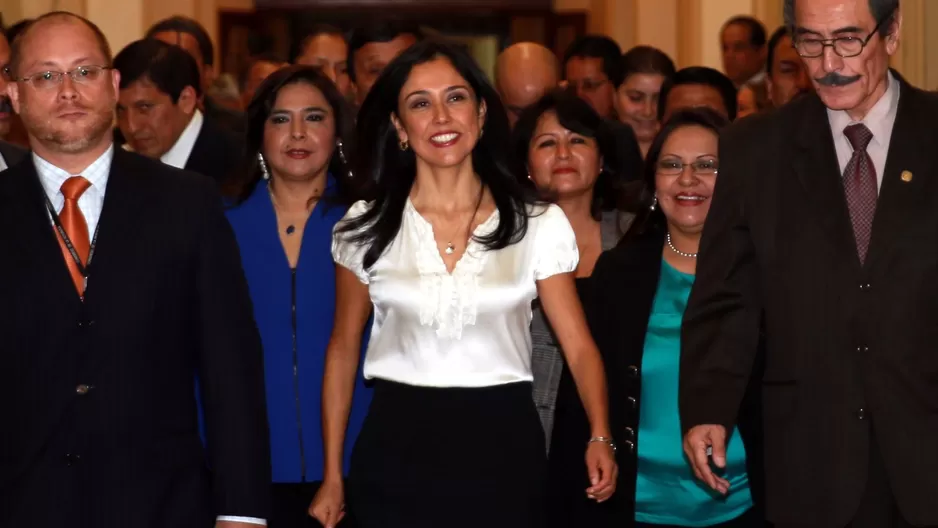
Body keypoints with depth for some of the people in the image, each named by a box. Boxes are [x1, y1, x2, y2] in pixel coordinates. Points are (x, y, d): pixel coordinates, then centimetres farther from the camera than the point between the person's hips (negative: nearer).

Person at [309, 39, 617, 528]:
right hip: (396, 451, 1)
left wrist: (600, 437, -23)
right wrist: (332, 477, 5)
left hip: (501, 449, 0)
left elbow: (578, 345, -5)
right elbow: (342, 351, 8)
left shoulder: (538, 224, -1)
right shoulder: (366, 226, 2)